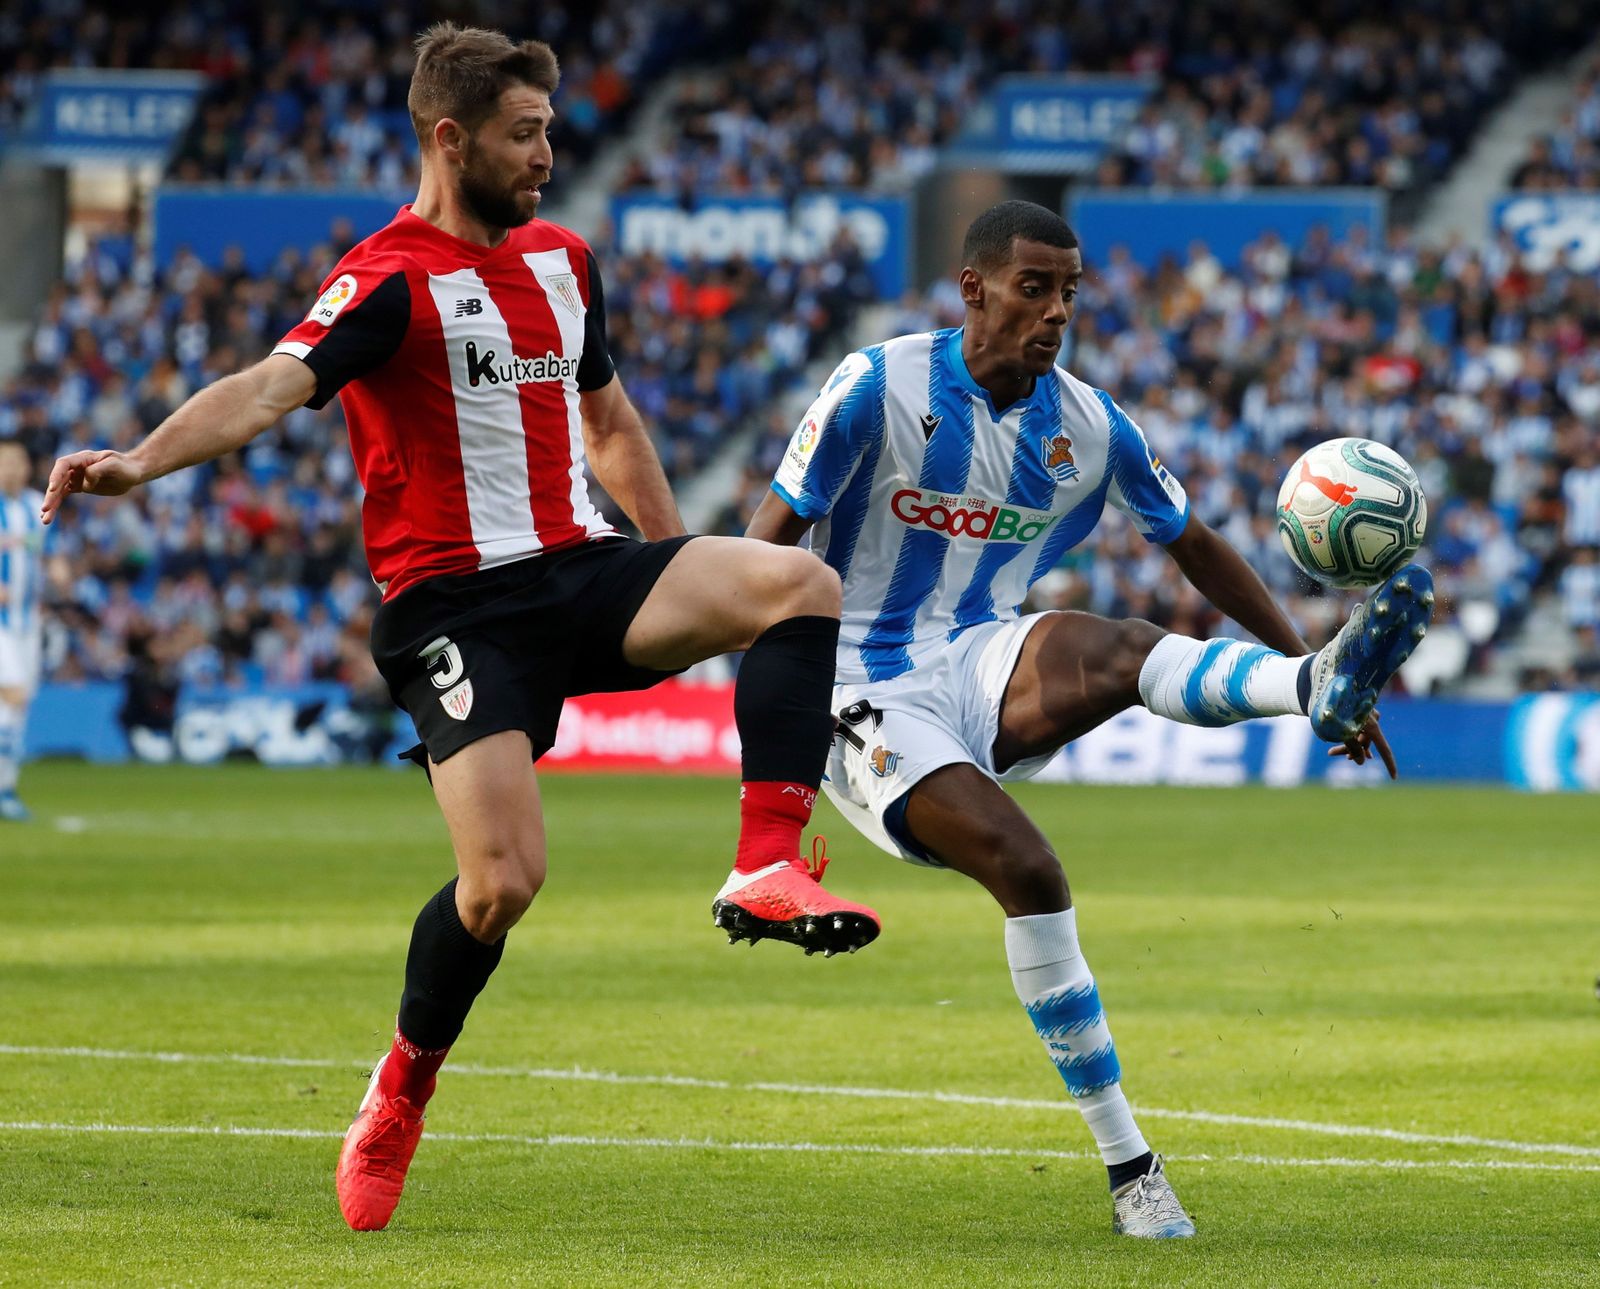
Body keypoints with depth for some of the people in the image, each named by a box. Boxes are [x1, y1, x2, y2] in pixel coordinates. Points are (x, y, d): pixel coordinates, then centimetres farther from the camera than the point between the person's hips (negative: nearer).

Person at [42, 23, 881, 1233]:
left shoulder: (561, 259, 15)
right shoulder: (391, 280, -9)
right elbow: (272, 385, -25)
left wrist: (685, 582, 28)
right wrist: (138, 460, -43)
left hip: (586, 569, 6)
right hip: (455, 604, -6)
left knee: (801, 584, -18)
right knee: (504, 878, -17)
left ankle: (768, 870, -22)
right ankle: (401, 1090, 10)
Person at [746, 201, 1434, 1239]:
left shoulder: (1089, 425, 4)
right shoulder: (881, 386, -9)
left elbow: (1196, 547, 16)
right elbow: (773, 536, -7)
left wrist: (1300, 660, 11)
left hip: (987, 666, 4)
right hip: (873, 699, -4)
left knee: (1111, 650, -33)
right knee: (1026, 868, -28)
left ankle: (1322, 686, -61)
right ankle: (1128, 1167, -22)